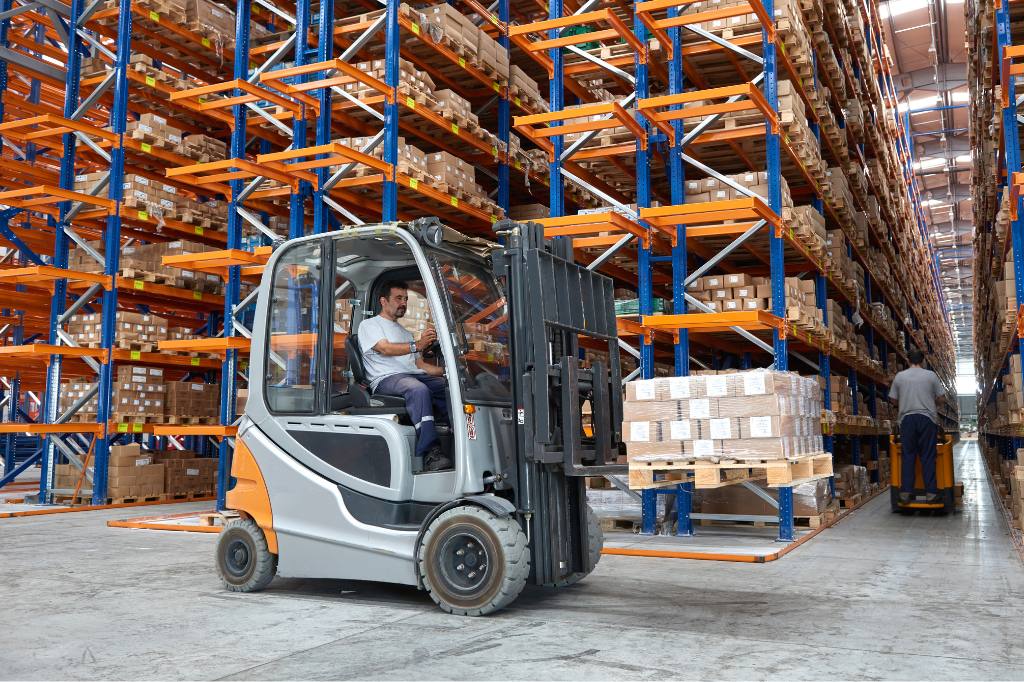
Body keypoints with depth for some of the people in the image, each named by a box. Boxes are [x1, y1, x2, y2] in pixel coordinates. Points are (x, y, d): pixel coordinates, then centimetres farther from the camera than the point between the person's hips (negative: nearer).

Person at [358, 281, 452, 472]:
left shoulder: (406, 333, 35)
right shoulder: (369, 325, 13)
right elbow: (385, 349, -7)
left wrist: (446, 370, 9)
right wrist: (417, 345, -23)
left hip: (415, 376, 6)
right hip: (387, 379, -6)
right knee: (418, 389, -40)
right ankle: (430, 453, -48)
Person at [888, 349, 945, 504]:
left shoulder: (899, 376, 5)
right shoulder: (931, 375, 2)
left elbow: (893, 399, 9)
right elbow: (940, 396, 4)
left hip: (907, 418, 1)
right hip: (927, 418, -1)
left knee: (908, 455, 5)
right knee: (928, 456, 2)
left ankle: (906, 491, 1)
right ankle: (930, 492, 1)